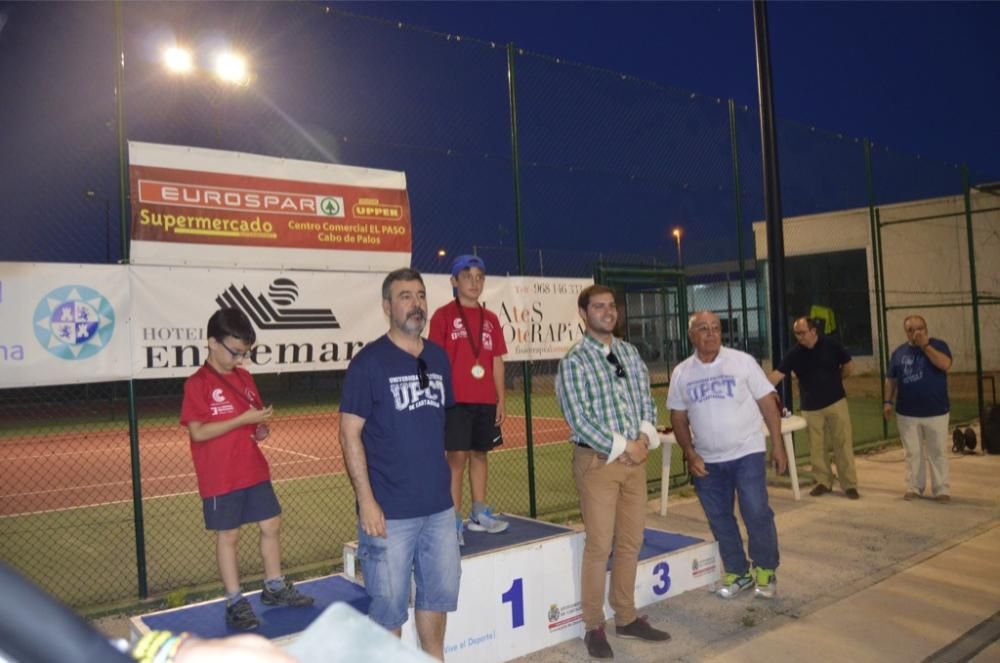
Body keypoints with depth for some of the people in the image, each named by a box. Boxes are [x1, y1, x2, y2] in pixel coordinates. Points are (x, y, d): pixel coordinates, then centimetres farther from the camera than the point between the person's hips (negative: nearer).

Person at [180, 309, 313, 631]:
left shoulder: (244, 377, 8)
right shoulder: (197, 383, -13)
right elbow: (197, 432, -20)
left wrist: (261, 427, -5)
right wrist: (244, 419, -24)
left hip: (254, 470, 7)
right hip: (220, 478, -7)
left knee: (271, 525, 12)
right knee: (228, 536, 6)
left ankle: (274, 587, 29)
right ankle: (235, 602, 19)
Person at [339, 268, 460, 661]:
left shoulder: (438, 357, 7)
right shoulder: (369, 361, -9)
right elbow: (350, 433, -11)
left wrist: (446, 481, 14)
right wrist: (366, 500, -16)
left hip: (439, 505, 6)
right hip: (389, 509, -6)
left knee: (439, 592, 18)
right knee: (389, 604, 6)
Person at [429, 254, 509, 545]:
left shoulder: (491, 319, 12)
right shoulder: (444, 315, -3)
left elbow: (497, 362, 14)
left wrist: (500, 401, 11)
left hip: (486, 401, 5)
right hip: (456, 399, -5)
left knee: (480, 454, 12)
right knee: (457, 456, -4)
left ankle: (480, 513, 24)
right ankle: (455, 520, 4)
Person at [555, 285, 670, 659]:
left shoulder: (630, 353, 9)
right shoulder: (573, 362, -9)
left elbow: (647, 400, 12)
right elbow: (579, 420, -14)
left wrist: (644, 438, -5)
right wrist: (621, 448, -14)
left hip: (635, 457, 6)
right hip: (598, 460, -6)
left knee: (631, 543, 12)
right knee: (599, 546, 0)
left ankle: (626, 618, 27)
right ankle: (594, 628, 15)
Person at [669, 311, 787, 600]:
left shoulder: (742, 361, -6)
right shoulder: (681, 373, 1)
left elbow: (767, 404, -3)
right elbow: (678, 418, 5)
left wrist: (778, 445, -7)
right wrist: (690, 454, -5)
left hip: (747, 453, -3)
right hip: (706, 461, 3)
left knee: (757, 514, -2)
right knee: (719, 519, 11)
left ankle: (766, 571, 20)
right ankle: (737, 572, 28)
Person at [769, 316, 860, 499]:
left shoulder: (832, 345, -9)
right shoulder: (794, 353, -9)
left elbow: (847, 367, 5)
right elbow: (777, 374, -17)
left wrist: (832, 382, 6)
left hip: (836, 402, -1)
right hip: (811, 407, 1)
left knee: (843, 444, 1)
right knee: (816, 447, 8)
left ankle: (849, 484, 10)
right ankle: (823, 481, 23)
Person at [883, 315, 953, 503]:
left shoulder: (938, 345, -1)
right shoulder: (899, 352, 7)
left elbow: (945, 364, -21)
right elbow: (891, 379, 11)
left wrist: (925, 345, -17)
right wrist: (888, 401, 2)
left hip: (936, 412, -2)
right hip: (907, 413, 2)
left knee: (938, 453, 4)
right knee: (912, 453, 8)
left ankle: (941, 489, 13)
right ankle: (913, 487, 18)